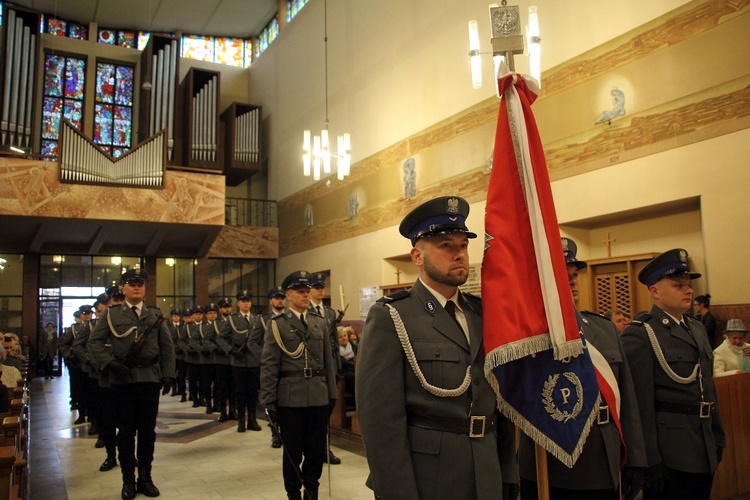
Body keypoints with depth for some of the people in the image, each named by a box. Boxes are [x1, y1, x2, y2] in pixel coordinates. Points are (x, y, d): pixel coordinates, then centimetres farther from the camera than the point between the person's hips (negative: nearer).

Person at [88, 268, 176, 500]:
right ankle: (128, 480, 18)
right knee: (126, 431, 6)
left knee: (148, 430, 7)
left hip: (150, 378, 1)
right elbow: (94, 342, 1)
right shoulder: (111, 314, 6)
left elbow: (167, 346, 8)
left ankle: (145, 478, 20)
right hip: (122, 379, -1)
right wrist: (110, 363, -13)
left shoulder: (156, 315, 10)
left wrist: (168, 374, -1)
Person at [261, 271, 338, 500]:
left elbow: (328, 361, 12)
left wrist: (332, 394, 10)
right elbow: (269, 366, -4)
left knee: (317, 449, 10)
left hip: (319, 397, 3)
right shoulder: (277, 325, -2)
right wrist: (269, 401, -7)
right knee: (293, 451, 9)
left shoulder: (320, 323, 10)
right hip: (291, 397, -3)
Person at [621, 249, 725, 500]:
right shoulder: (638, 335, -15)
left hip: (704, 451, 8)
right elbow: (640, 403, -18)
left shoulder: (697, 328, 13)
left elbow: (708, 386, 20)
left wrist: (718, 437, 18)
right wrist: (650, 460, -19)